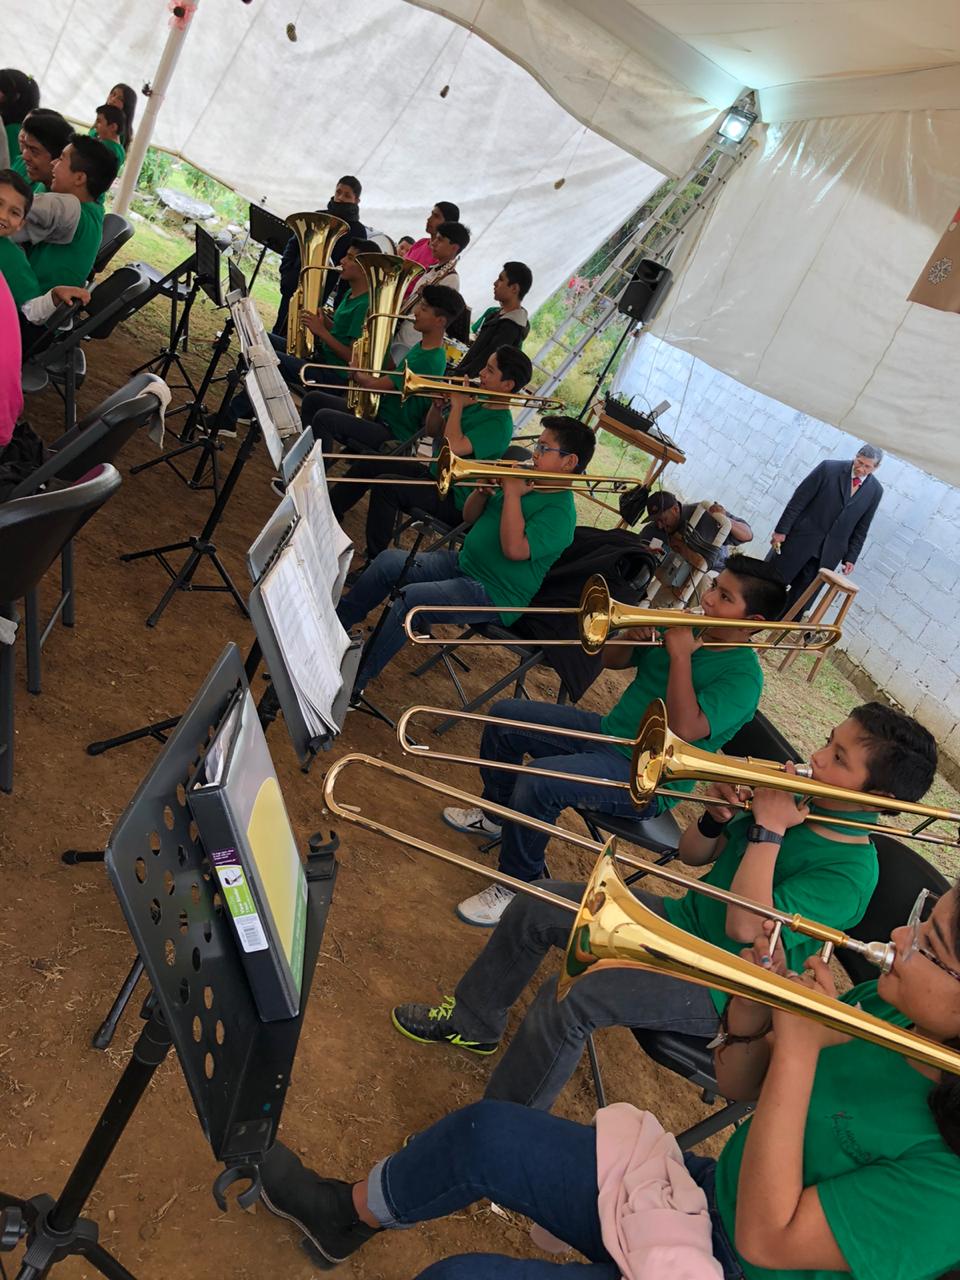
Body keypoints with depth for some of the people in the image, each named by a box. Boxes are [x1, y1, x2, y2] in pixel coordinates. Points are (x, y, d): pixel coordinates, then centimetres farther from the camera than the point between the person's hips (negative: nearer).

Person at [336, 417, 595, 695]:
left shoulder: (560, 511, -17)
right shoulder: (526, 482, 8)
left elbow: (514, 549, -32)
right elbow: (469, 518, 15)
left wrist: (512, 493, -23)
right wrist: (482, 491, -6)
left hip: (493, 596, -9)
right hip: (462, 564, 9)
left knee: (411, 597, -27)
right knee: (388, 561, 0)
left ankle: (354, 682, -17)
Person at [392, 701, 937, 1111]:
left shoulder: (850, 873, -21)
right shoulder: (799, 801, -1)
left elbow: (745, 926, -34)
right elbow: (691, 855, 7)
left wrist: (768, 830, -30)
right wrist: (717, 818, -15)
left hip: (717, 987, -8)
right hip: (679, 920, 8)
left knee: (568, 998, -29)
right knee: (535, 905, 1)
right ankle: (474, 1022, 24)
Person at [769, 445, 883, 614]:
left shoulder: (875, 490, 3)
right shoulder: (829, 469, -8)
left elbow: (861, 528, 8)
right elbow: (799, 500, -7)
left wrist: (851, 557, 5)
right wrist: (781, 530, -10)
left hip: (829, 553, 2)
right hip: (801, 538, -2)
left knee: (801, 597, 3)